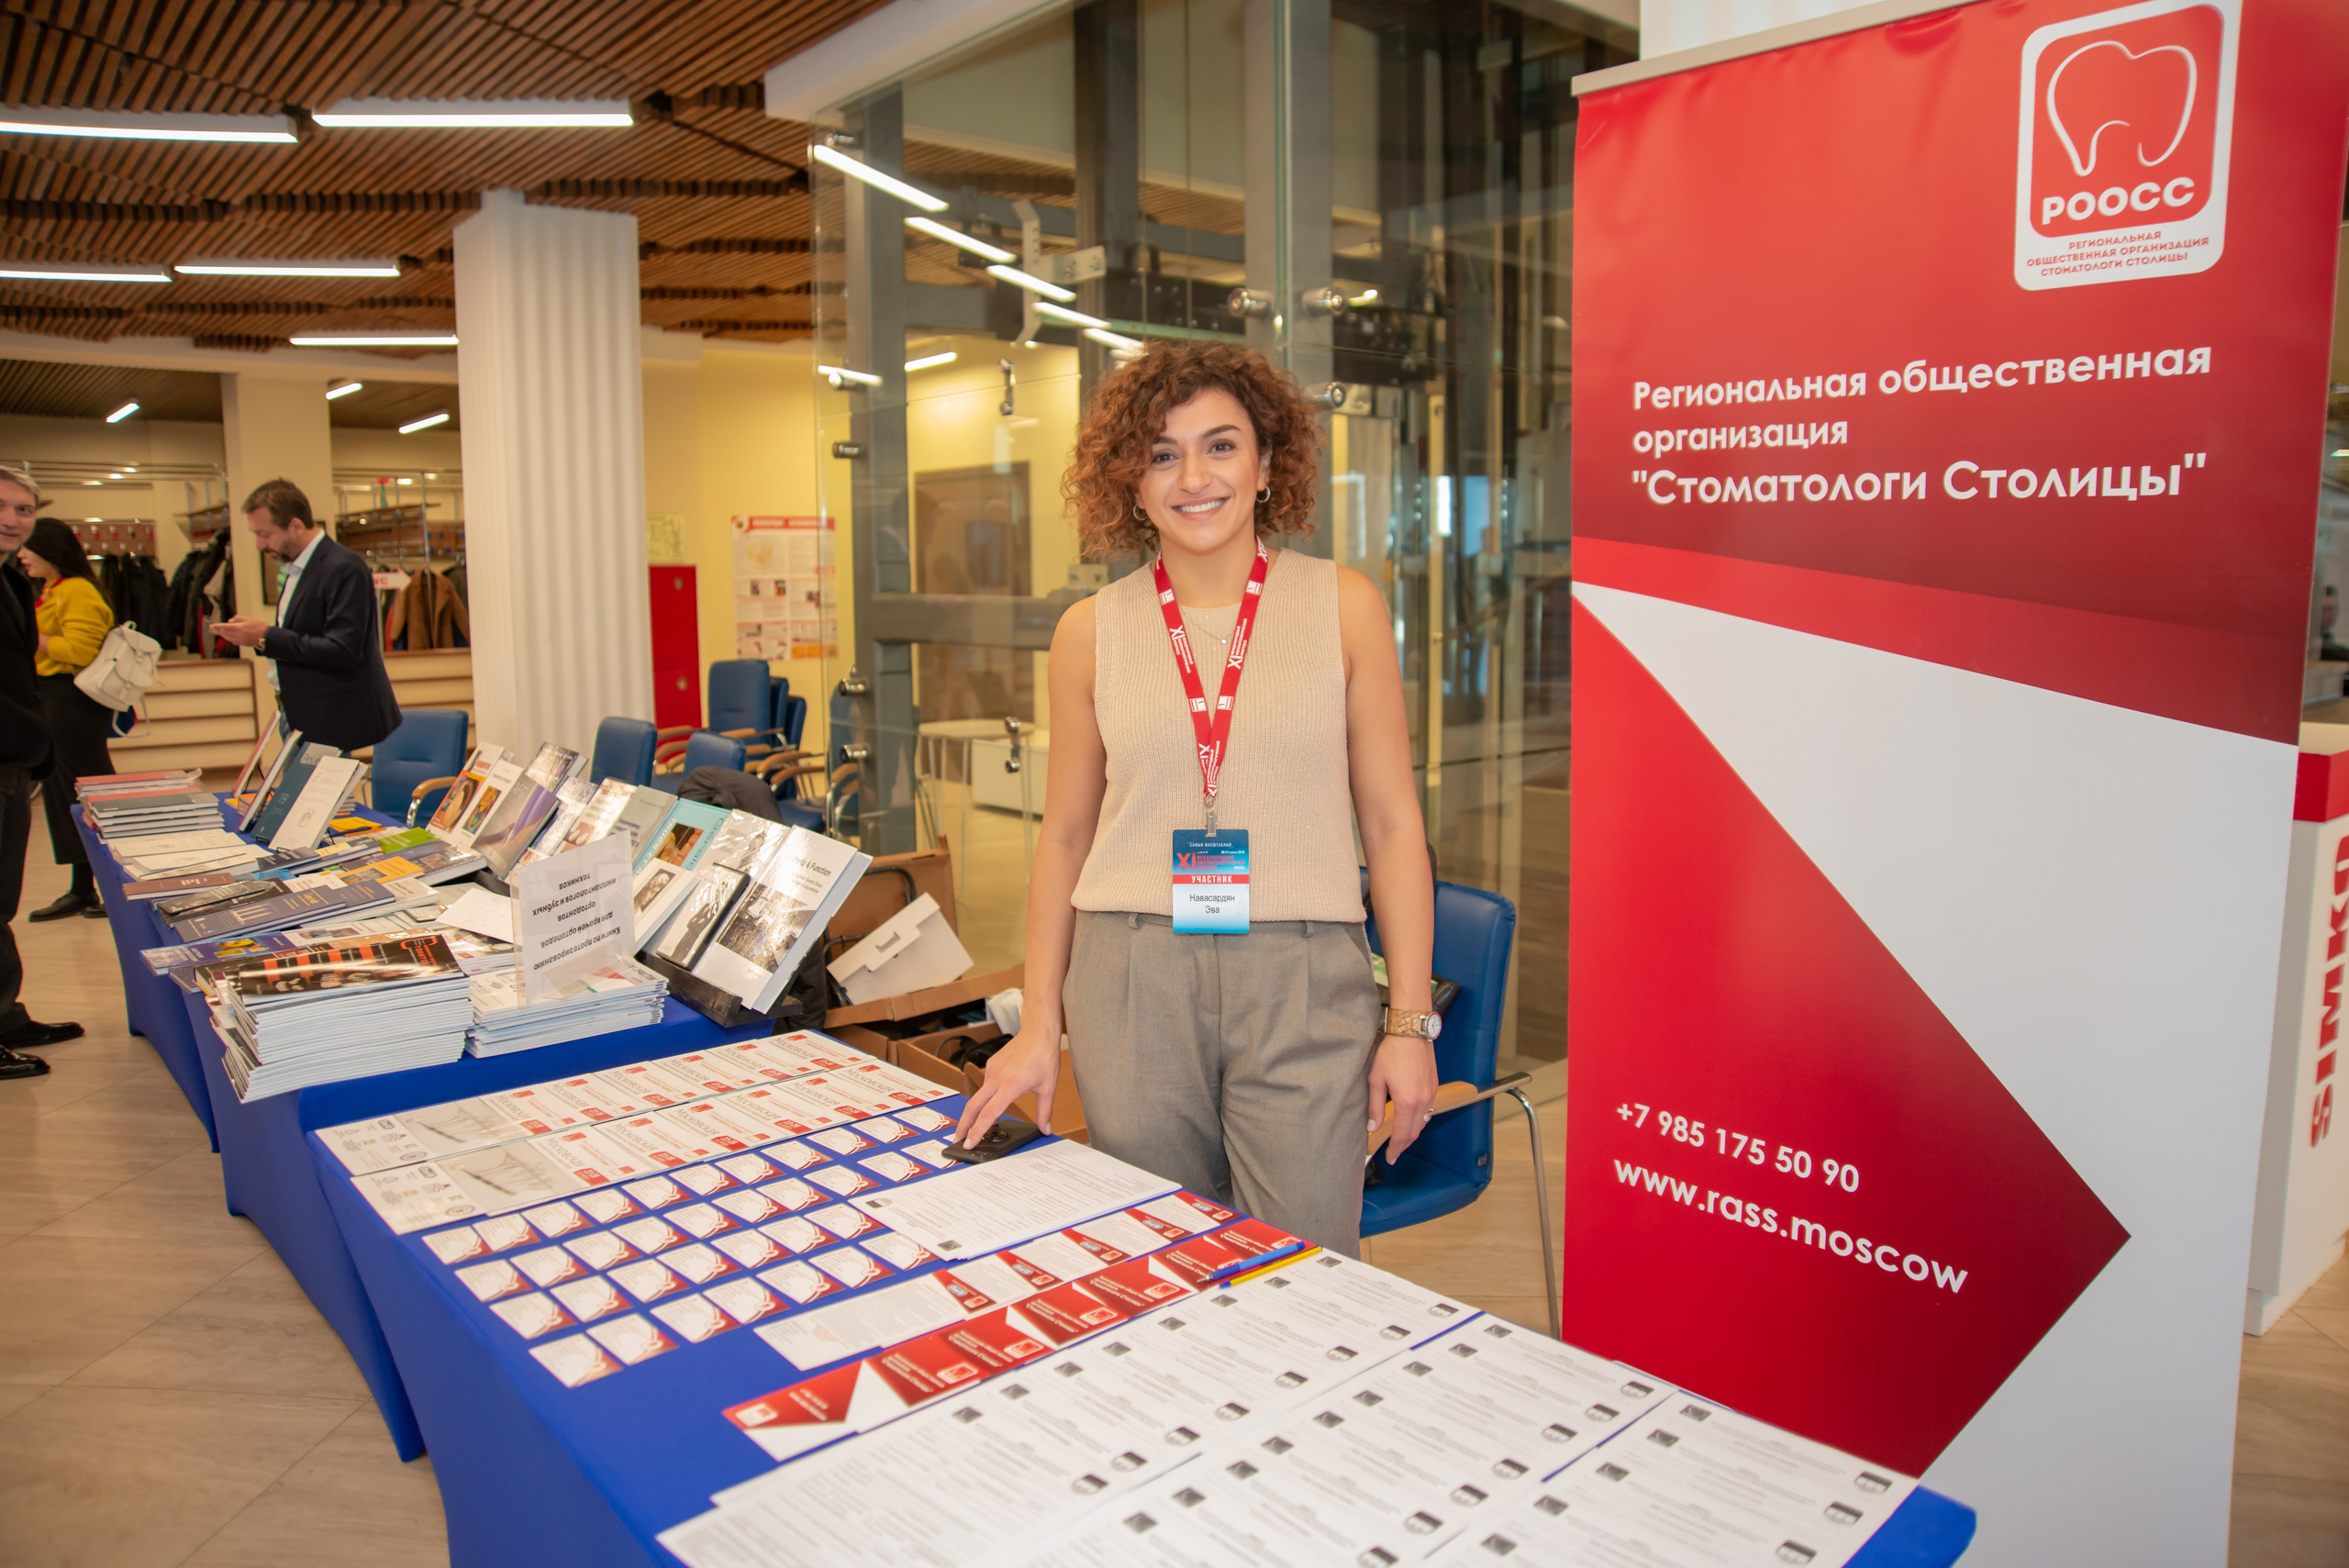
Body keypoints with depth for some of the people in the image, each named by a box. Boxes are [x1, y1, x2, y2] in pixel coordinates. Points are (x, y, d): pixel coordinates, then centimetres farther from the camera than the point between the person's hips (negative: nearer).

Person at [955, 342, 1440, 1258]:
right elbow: (1064, 837, 11)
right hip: (1132, 983, 2)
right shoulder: (1091, 632, 6)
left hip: (1301, 984, -1)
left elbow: (1392, 823, 4)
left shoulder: (1344, 608, 4)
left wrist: (1410, 1021, 0)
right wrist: (1038, 1027, 8)